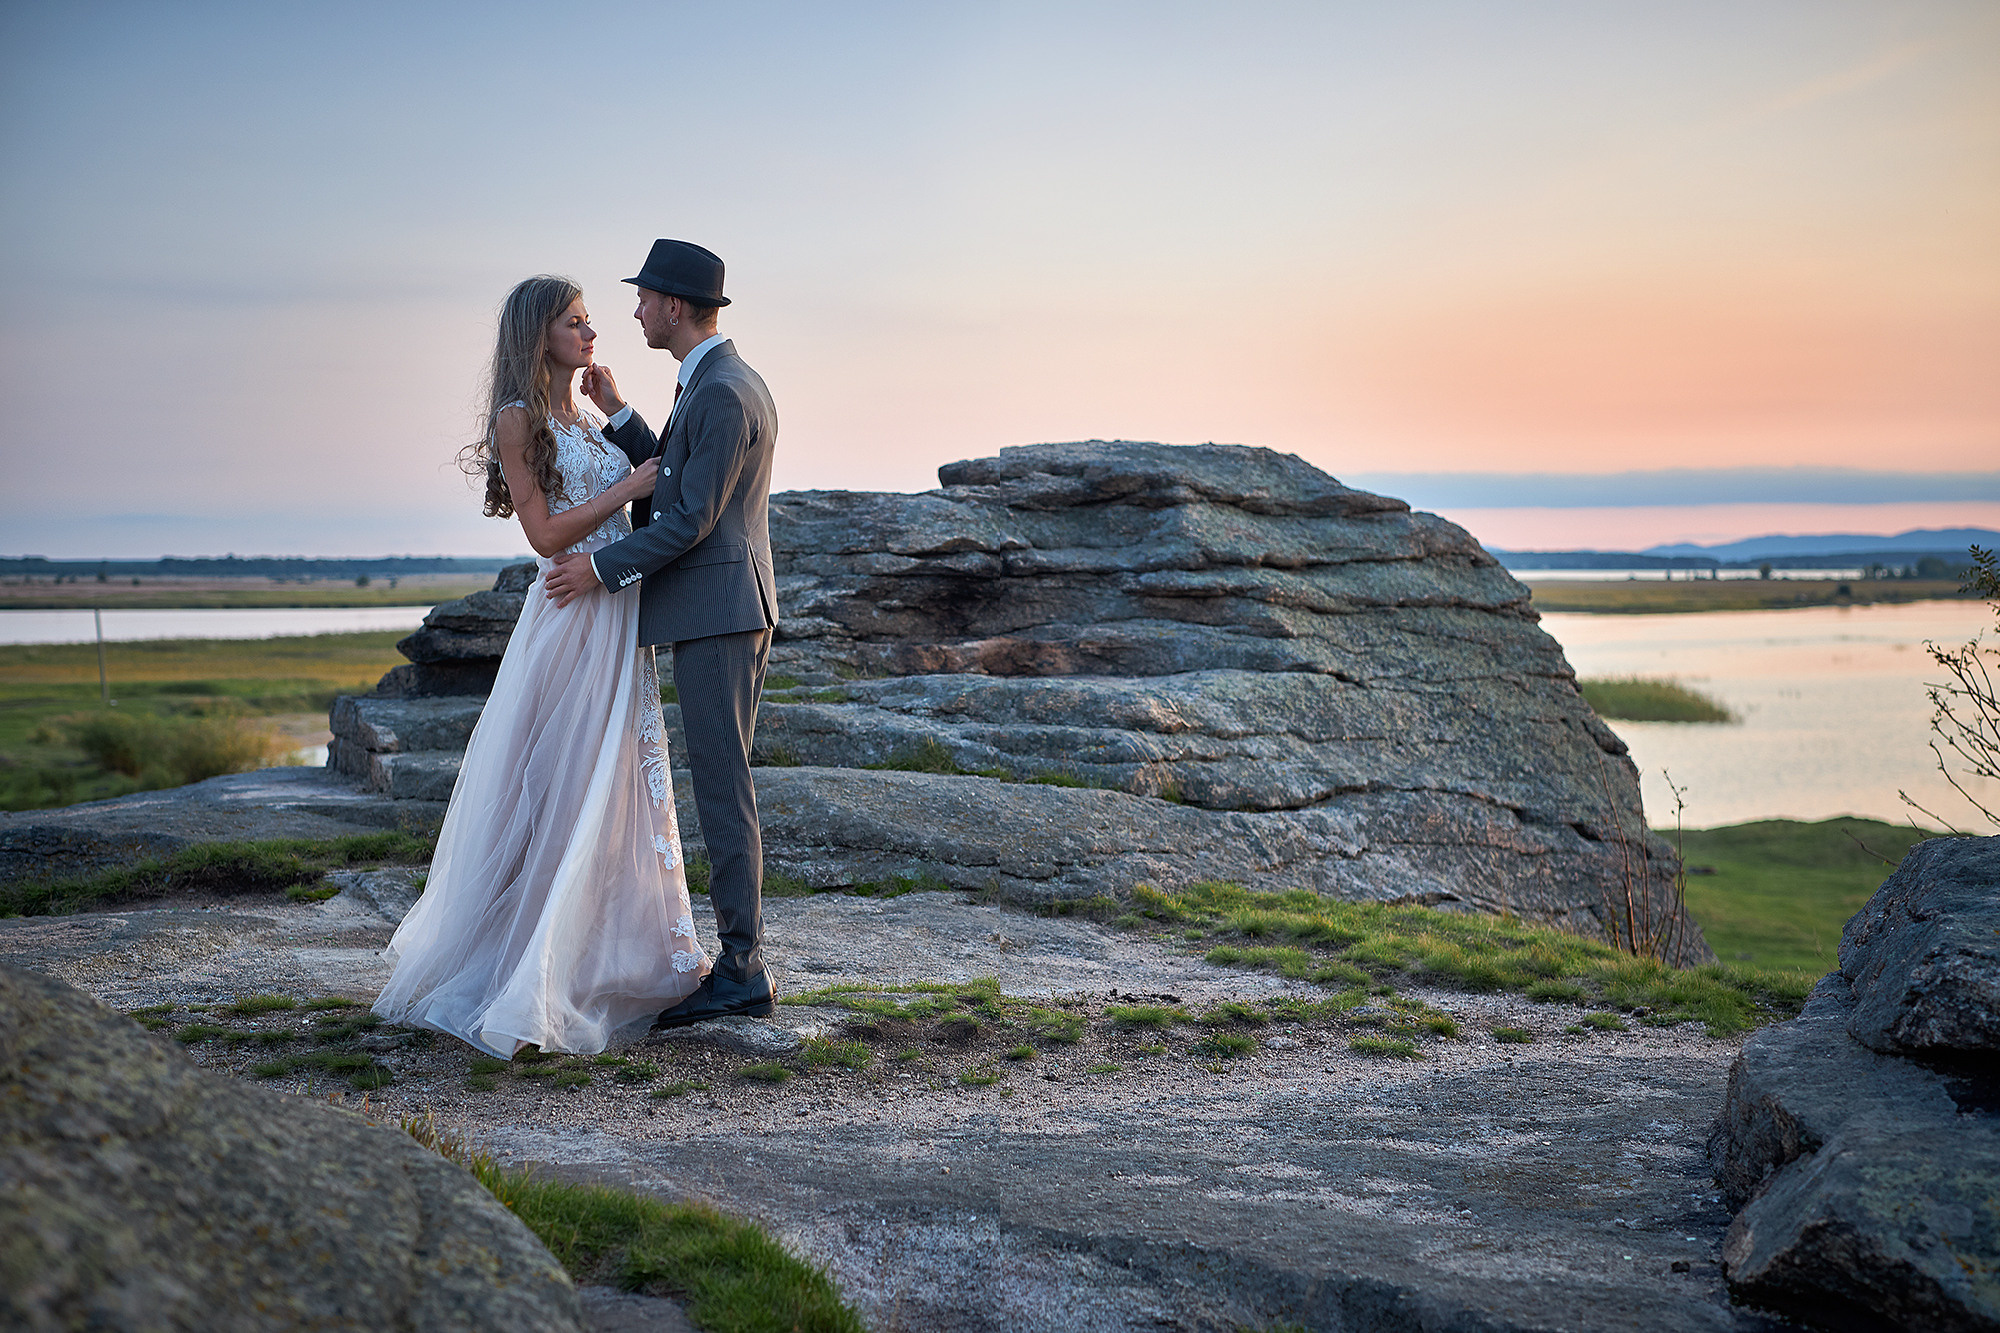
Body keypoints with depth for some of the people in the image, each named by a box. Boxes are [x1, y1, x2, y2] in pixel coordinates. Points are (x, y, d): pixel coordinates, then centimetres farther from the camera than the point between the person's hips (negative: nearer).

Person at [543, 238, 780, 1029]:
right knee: (723, 786, 11)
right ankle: (743, 963, 16)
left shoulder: (722, 393, -15)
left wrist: (603, 567, -10)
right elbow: (671, 483, 22)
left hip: (717, 613, -11)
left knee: (721, 787, -8)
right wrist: (617, 415, 18)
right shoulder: (721, 383, 18)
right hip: (719, 612, 11)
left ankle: (740, 971, -4)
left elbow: (692, 517, -18)